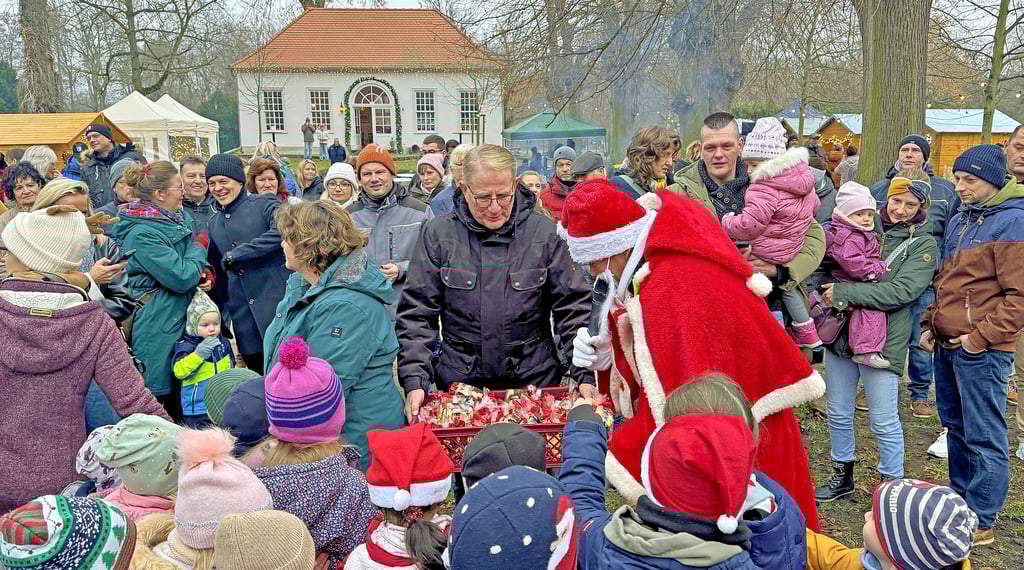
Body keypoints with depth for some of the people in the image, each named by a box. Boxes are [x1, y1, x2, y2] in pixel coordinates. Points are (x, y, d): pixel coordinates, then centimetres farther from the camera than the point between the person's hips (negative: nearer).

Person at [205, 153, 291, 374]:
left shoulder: (264, 204, -2)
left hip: (277, 301, -6)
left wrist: (236, 255, -19)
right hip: (244, 318, 6)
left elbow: (281, 231, -24)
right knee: (258, 375, 9)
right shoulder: (214, 223, 18)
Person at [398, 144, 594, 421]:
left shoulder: (544, 233, -4)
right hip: (460, 382, 0)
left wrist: (585, 373, -11)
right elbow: (417, 314, -4)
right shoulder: (437, 235, -4)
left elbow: (573, 309, -2)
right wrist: (415, 381, -13)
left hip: (536, 379, 0)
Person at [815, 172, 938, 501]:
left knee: (884, 422, 4)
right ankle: (842, 477, 34)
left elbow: (900, 291, -17)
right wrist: (832, 296, -11)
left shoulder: (924, 246, -4)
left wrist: (844, 293, -21)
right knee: (838, 414, 15)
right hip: (841, 334, 4)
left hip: (884, 341, -4)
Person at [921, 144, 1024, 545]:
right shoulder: (959, 222, 14)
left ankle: (981, 523, 9)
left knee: (984, 437, 0)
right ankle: (960, 498, 33)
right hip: (948, 345, 8)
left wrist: (981, 337, -17)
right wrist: (930, 324, 12)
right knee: (955, 425, 19)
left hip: (982, 349, -8)